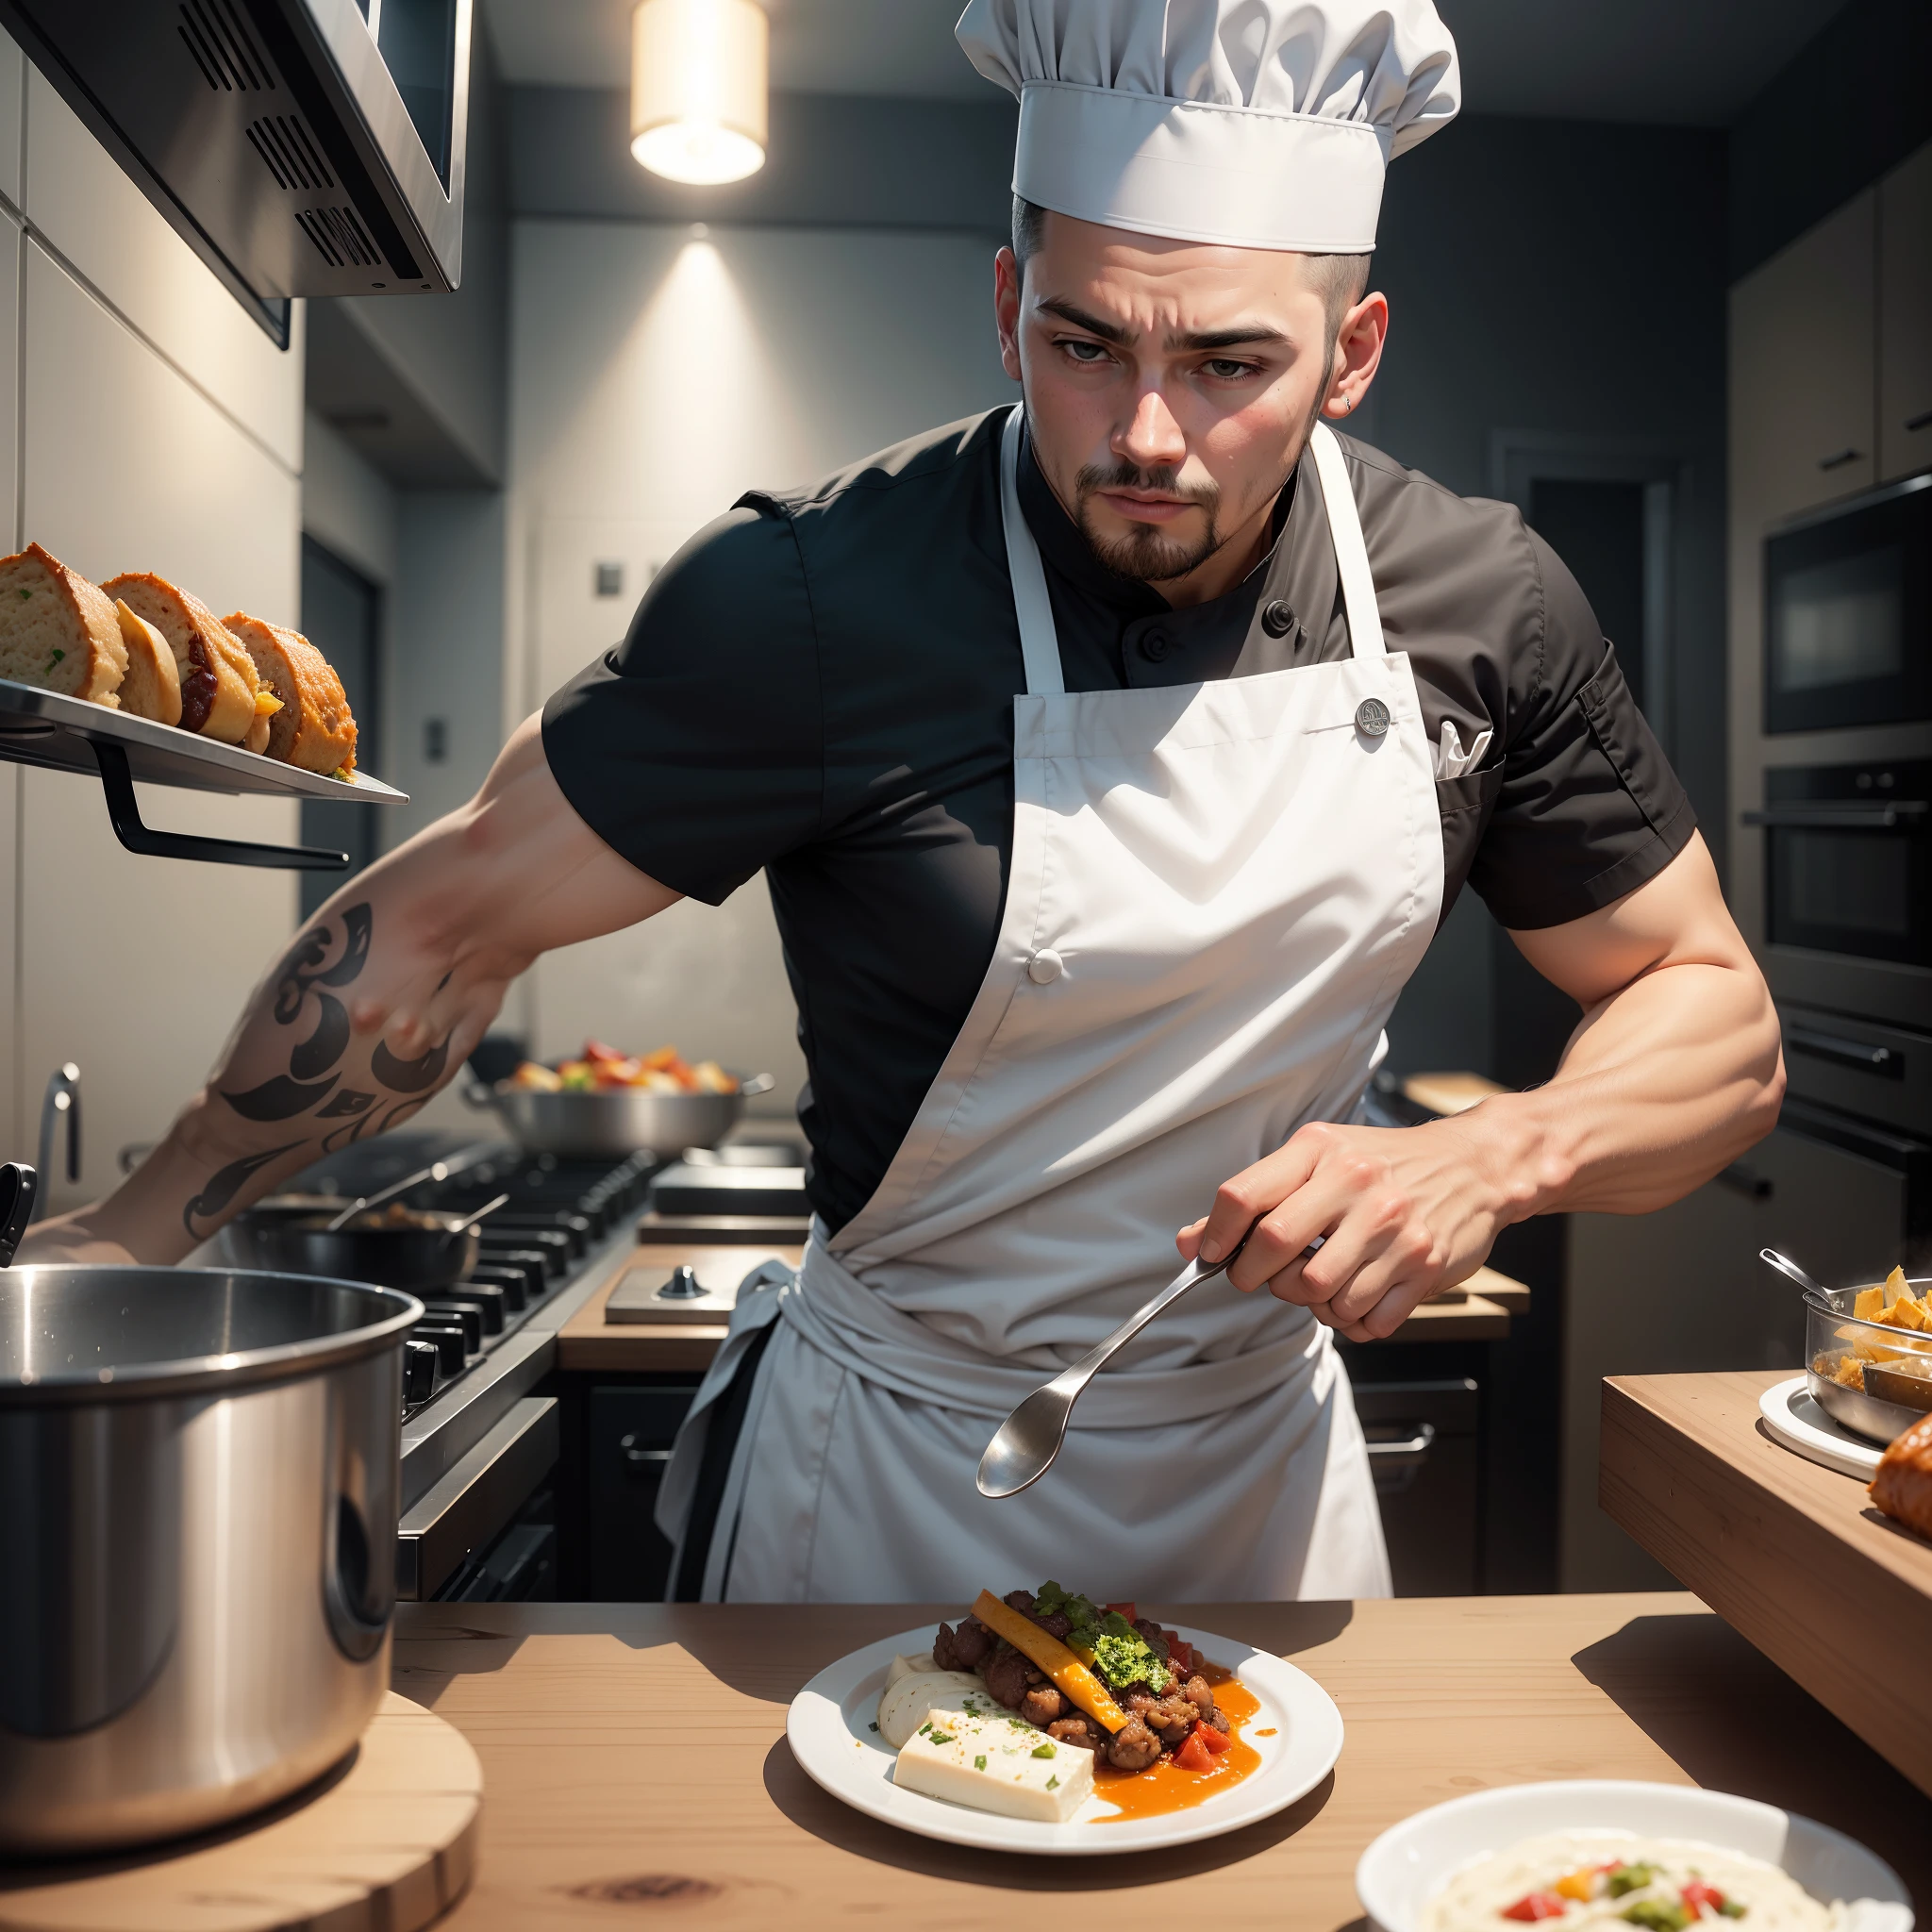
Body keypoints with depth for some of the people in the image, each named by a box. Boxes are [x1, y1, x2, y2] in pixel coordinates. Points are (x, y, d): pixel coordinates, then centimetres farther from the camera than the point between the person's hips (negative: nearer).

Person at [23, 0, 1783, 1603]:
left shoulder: (1482, 606, -13)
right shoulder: (821, 599, -23)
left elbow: (1721, 1019, -4)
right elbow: (450, 922, -13)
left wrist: (1489, 1160, -24)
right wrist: (134, 1232, -8)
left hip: (1269, 1452, 3)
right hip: (891, 1473, -2)